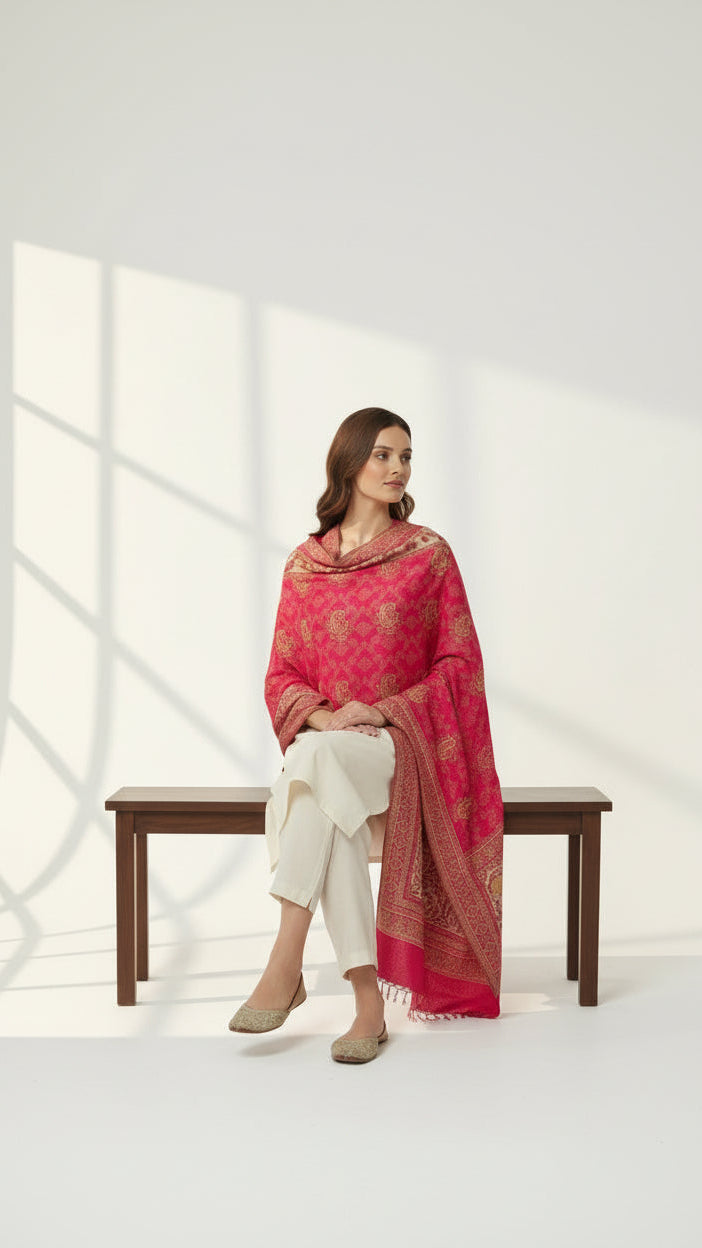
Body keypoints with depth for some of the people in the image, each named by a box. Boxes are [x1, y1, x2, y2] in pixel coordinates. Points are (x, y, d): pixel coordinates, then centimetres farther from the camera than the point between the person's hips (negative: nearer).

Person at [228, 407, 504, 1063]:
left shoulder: (429, 553, 5)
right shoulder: (305, 563, 10)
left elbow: (459, 661, 2)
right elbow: (282, 674, 10)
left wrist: (383, 711, -12)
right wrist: (321, 713, -12)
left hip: (401, 742, -2)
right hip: (323, 739, 2)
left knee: (319, 761, -36)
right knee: (329, 814, -35)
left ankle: (286, 964, -38)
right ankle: (368, 1001, -31)